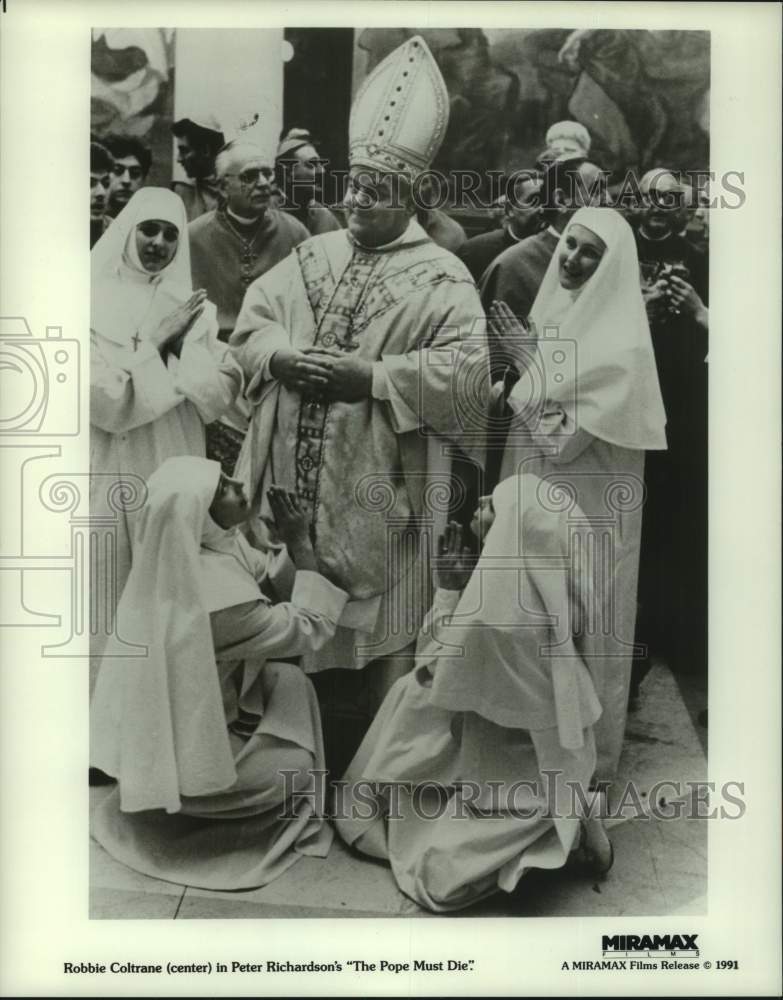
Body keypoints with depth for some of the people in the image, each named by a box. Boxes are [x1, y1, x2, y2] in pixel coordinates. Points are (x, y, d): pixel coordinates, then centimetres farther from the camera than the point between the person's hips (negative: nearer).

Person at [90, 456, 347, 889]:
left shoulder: (184, 552, -8)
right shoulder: (216, 594, -34)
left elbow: (270, 576, 2)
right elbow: (308, 629, -23)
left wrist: (290, 547, -17)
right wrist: (302, 545, -20)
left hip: (163, 719, 8)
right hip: (180, 751, -8)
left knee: (289, 682, 9)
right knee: (298, 768, 8)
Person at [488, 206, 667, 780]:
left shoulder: (621, 348, -19)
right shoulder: (551, 312, 6)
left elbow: (563, 437, -22)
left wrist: (526, 361, -15)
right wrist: (515, 389, -4)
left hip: (583, 511, -7)